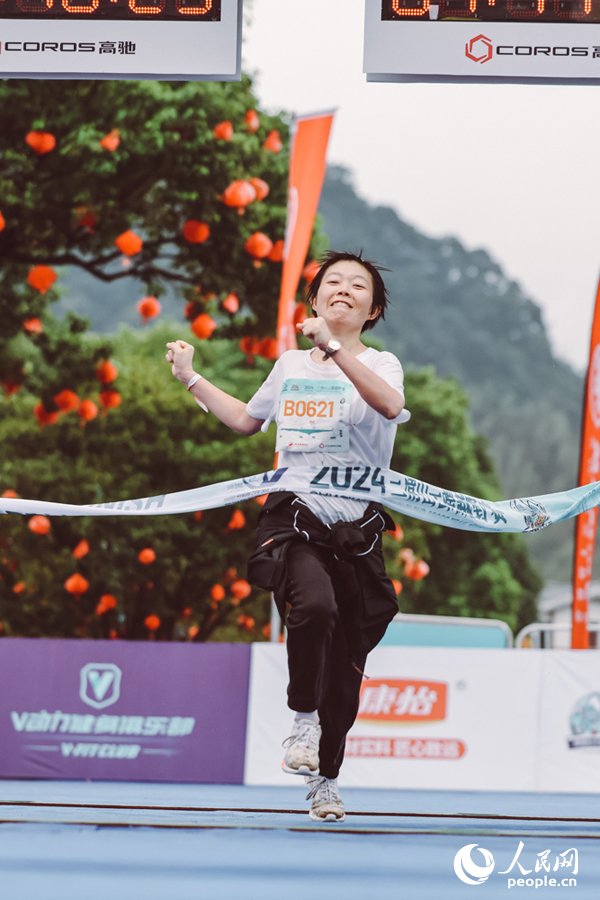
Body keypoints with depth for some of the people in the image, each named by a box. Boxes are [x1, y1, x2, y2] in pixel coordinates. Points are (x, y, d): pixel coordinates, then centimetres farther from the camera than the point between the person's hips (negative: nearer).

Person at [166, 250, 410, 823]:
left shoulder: (380, 364, 2)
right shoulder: (289, 366, 14)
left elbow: (390, 405, -24)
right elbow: (246, 419, 33)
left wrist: (334, 347, -31)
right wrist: (191, 378, 30)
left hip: (356, 530, -1)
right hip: (293, 520, 1)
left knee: (346, 667, 3)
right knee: (314, 606, -33)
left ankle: (326, 780, 23)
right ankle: (304, 718, -12)